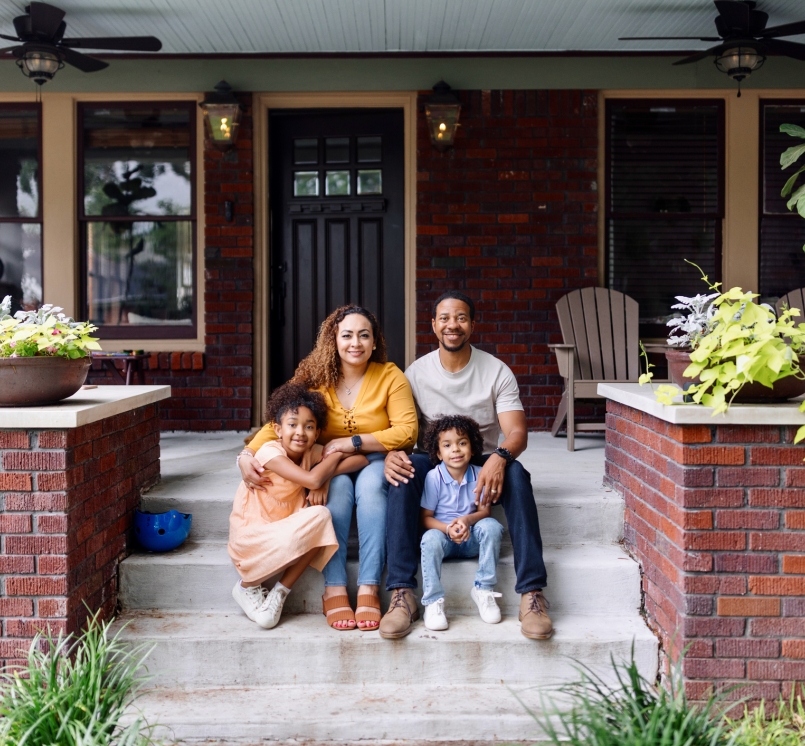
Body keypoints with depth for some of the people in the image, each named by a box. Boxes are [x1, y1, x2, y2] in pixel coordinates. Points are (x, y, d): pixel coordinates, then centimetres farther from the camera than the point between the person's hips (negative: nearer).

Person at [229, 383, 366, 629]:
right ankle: (247, 586, -5)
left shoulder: (311, 452, -1)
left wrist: (324, 480, -20)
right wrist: (335, 454, -12)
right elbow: (312, 479, -30)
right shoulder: (270, 452, -19)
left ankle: (280, 592, -11)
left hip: (286, 530, 6)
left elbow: (361, 459, -5)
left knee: (321, 515, -22)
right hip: (251, 534, -6)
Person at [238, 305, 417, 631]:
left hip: (375, 462, -1)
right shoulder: (316, 378, -2)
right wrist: (247, 454, -25)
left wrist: (353, 442, -18)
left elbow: (407, 431, -12)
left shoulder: (390, 376, -5)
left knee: (370, 484, -34)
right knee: (338, 487, -32)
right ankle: (334, 590, -32)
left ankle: (369, 589, -35)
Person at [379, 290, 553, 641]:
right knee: (405, 468, -33)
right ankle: (402, 593, -37)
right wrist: (392, 453, -28)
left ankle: (532, 593, -35)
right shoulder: (416, 372, 2)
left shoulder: (497, 372, -2)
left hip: (484, 468, 0)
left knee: (515, 473, -34)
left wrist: (500, 457, -37)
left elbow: (517, 432, -12)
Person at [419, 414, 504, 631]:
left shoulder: (479, 475, -6)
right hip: (443, 534, -2)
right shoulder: (434, 477, -11)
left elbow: (485, 511, -5)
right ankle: (432, 601, -28)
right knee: (430, 539, -34)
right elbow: (426, 518, -8)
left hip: (471, 538, 2)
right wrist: (448, 529, -27)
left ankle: (483, 589, -18)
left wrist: (467, 520, -27)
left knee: (491, 526, -28)